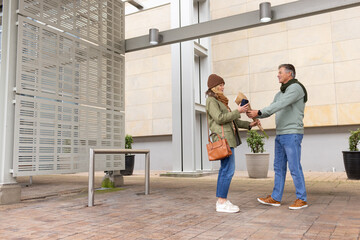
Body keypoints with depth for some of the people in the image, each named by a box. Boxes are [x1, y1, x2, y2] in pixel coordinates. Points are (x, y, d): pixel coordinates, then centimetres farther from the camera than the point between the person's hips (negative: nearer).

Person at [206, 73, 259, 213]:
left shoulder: (220, 101, 25)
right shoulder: (211, 100, -4)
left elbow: (232, 121, 24)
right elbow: (219, 118, -16)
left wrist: (249, 124, 15)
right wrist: (237, 111, -12)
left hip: (228, 138, 10)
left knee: (225, 170, 8)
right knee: (228, 169, -12)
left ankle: (220, 201, 12)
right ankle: (222, 203, -8)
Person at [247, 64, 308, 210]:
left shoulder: (296, 88, -9)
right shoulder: (280, 94, 20)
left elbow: (280, 105, -22)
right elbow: (270, 110, 17)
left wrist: (258, 112, -23)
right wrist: (255, 114, -2)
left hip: (292, 134, -9)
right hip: (280, 135, 9)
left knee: (294, 167, -5)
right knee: (279, 167, 9)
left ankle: (302, 199, 7)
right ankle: (275, 198, 14)